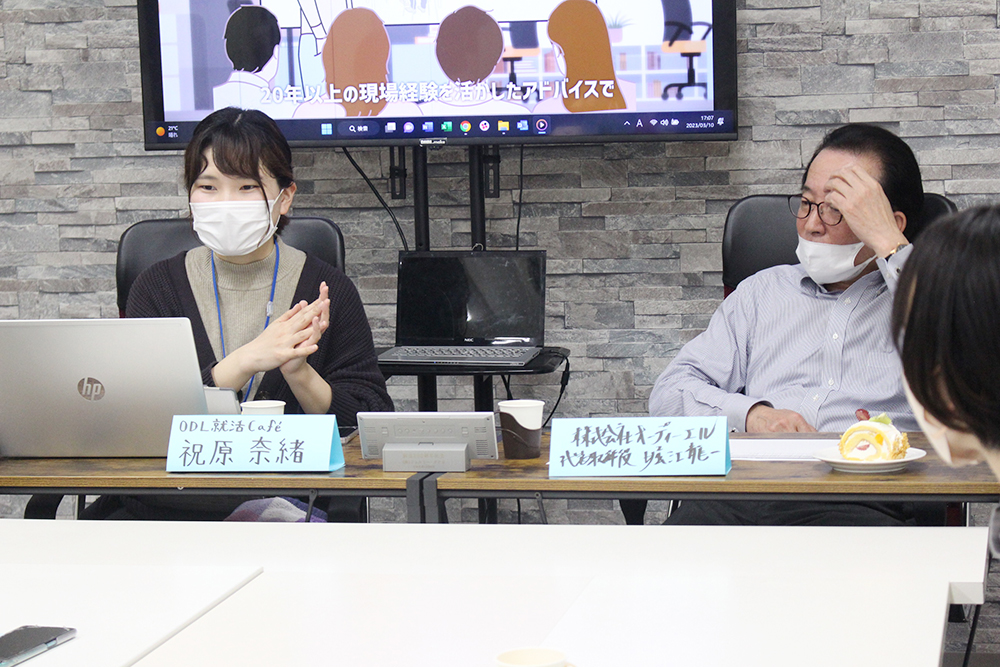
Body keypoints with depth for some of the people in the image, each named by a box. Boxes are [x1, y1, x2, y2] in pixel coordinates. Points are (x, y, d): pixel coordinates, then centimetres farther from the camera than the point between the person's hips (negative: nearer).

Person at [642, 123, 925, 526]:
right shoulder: (764, 291, 28)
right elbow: (672, 392, 19)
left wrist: (888, 244, -2)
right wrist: (750, 413, -4)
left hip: (862, 504, -2)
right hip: (742, 491, 3)